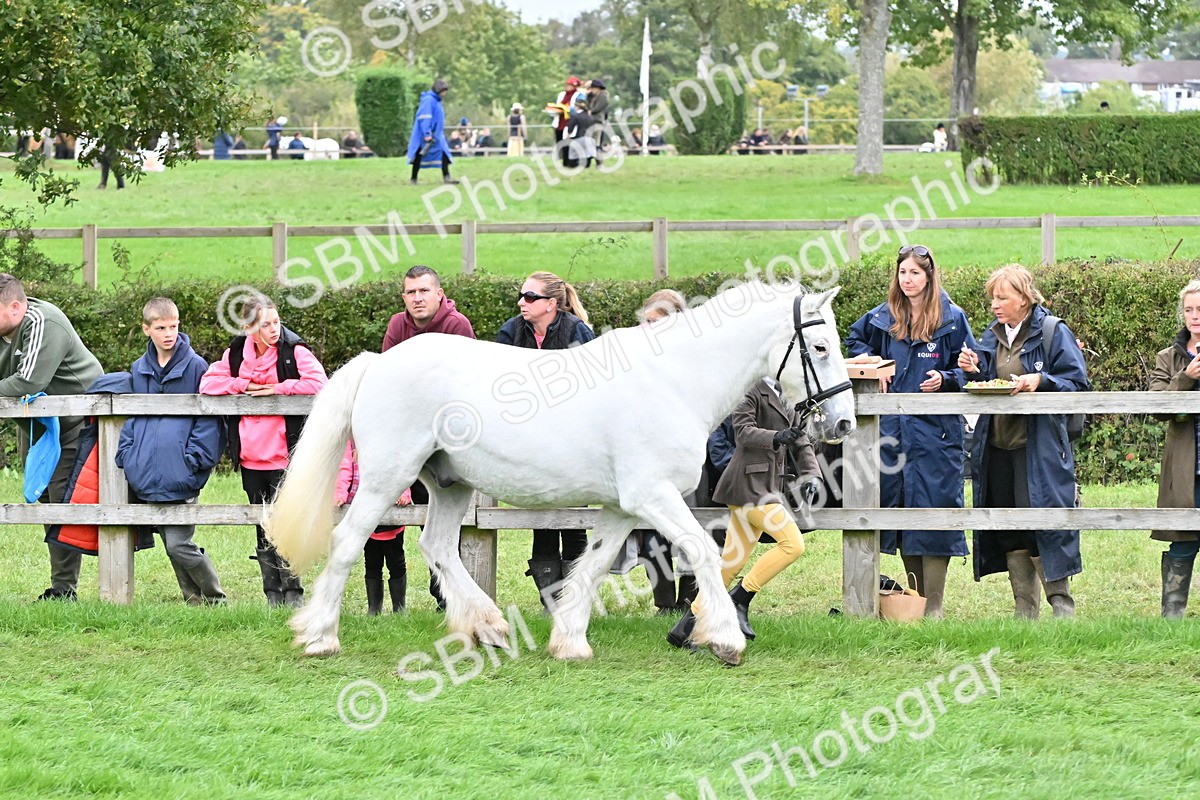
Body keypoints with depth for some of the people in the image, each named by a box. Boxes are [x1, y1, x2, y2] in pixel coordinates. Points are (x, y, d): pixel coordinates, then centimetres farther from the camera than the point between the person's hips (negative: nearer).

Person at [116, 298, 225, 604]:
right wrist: (127, 455, 5)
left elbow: (207, 418, -4)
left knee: (179, 544, -9)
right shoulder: (138, 370, 13)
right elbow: (130, 417, 18)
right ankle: (195, 600, 19)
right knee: (171, 544, 8)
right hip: (145, 475, 5)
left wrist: (194, 459, -12)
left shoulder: (195, 367, -3)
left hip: (180, 477, -5)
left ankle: (215, 599, 6)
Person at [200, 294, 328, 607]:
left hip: (284, 460, -5)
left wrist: (274, 389, -14)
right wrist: (244, 385, -7)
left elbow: (317, 383, -19)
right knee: (263, 532, 9)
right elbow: (207, 383, 4)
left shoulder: (294, 351, -7)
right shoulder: (236, 354, 7)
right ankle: (273, 596, 15)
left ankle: (293, 594, -2)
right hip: (251, 460, 5)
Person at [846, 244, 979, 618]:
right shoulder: (883, 318, 9)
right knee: (897, 506, 6)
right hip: (891, 429, 4)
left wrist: (945, 379, -16)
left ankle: (933, 605, -3)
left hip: (935, 431, -4)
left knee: (933, 507, -7)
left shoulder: (952, 319, -1)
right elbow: (855, 339, 29)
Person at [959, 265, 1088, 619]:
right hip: (998, 447, 7)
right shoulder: (992, 337, 14)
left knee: (1042, 526, -9)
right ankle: (1025, 614, 15)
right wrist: (972, 370, -2)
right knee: (1010, 534, 8)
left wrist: (1041, 381, -20)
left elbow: (1077, 383, -7)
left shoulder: (1053, 333, -5)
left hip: (1038, 450, -7)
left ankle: (1062, 606, 0)